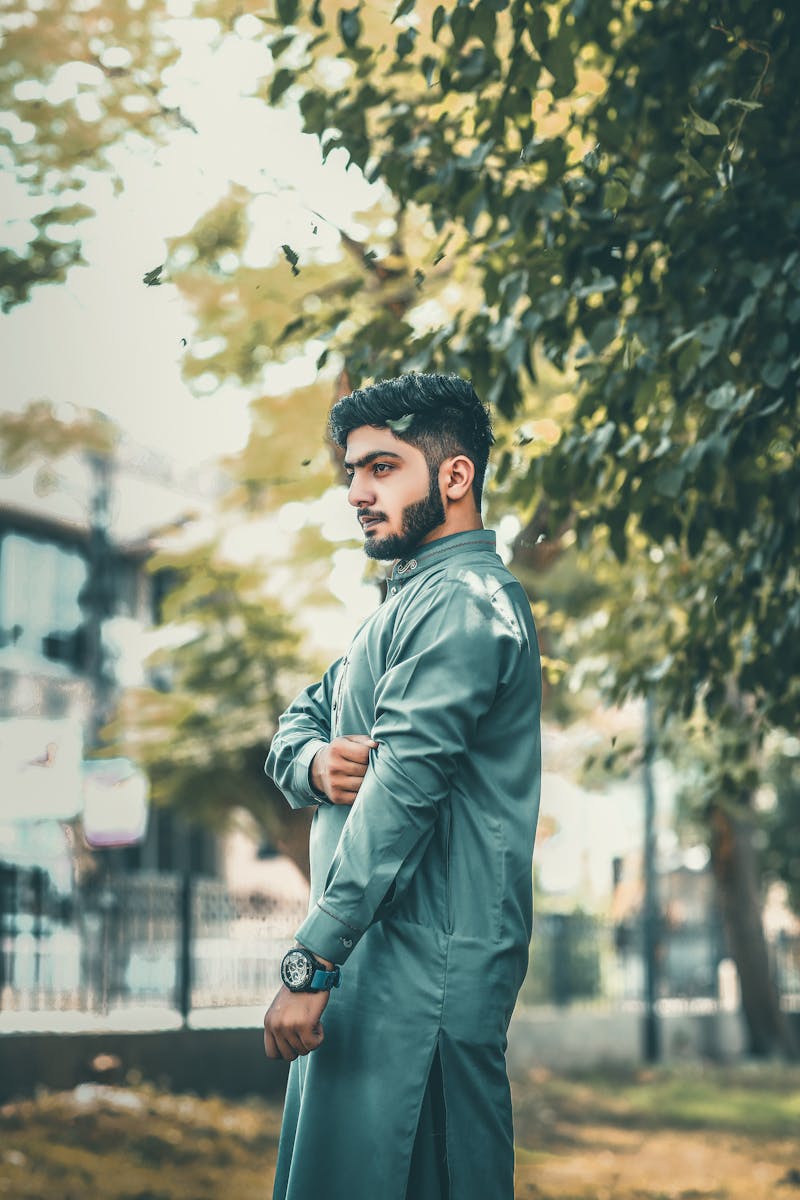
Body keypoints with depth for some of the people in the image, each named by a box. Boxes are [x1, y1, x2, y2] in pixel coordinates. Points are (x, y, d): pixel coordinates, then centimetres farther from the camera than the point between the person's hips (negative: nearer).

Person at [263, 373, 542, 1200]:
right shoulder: (411, 602, 23)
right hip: (381, 954, 10)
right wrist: (314, 762, -5)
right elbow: (296, 724, 21)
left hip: (424, 967, -10)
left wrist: (312, 962, -23)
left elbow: (403, 791, -21)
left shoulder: (461, 602, -12)